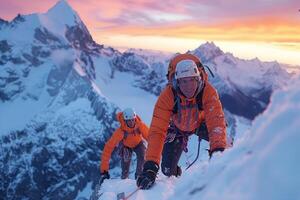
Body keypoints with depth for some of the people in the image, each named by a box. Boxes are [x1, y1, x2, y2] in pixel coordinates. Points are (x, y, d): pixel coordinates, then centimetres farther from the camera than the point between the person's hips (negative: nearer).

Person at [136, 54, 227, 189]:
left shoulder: (208, 92, -36)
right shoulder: (167, 96, -37)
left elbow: (216, 121, -45)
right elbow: (157, 131, -41)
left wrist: (218, 149, -63)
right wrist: (150, 166, -51)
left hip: (201, 123, 1)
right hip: (178, 127, -1)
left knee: (220, 139, -26)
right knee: (168, 170, -7)